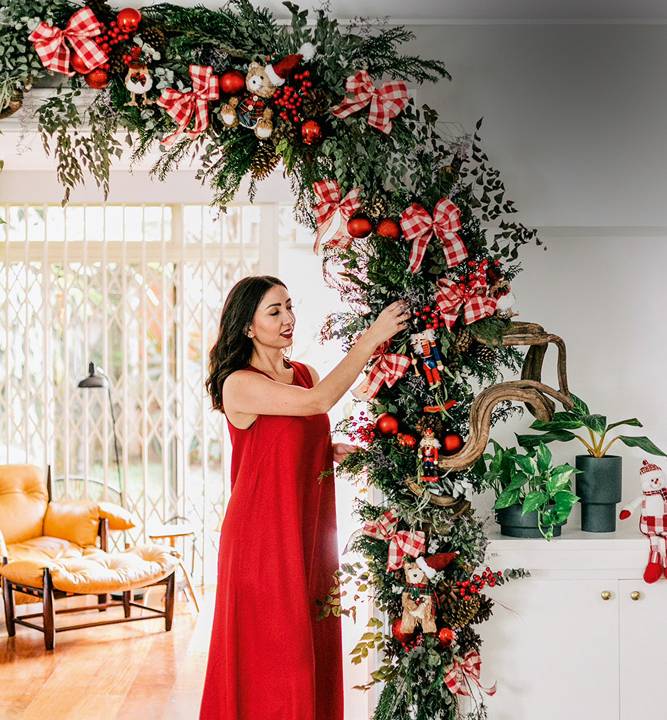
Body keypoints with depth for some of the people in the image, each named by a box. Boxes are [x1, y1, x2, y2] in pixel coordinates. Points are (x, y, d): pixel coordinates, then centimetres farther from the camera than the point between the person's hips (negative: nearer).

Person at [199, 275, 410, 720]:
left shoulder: (305, 374, 9)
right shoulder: (239, 384, -14)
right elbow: (319, 402, -27)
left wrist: (339, 451, -2)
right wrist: (371, 338, -26)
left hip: (309, 532, 7)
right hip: (264, 534, -7)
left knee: (314, 647, 12)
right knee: (272, 655, 0)